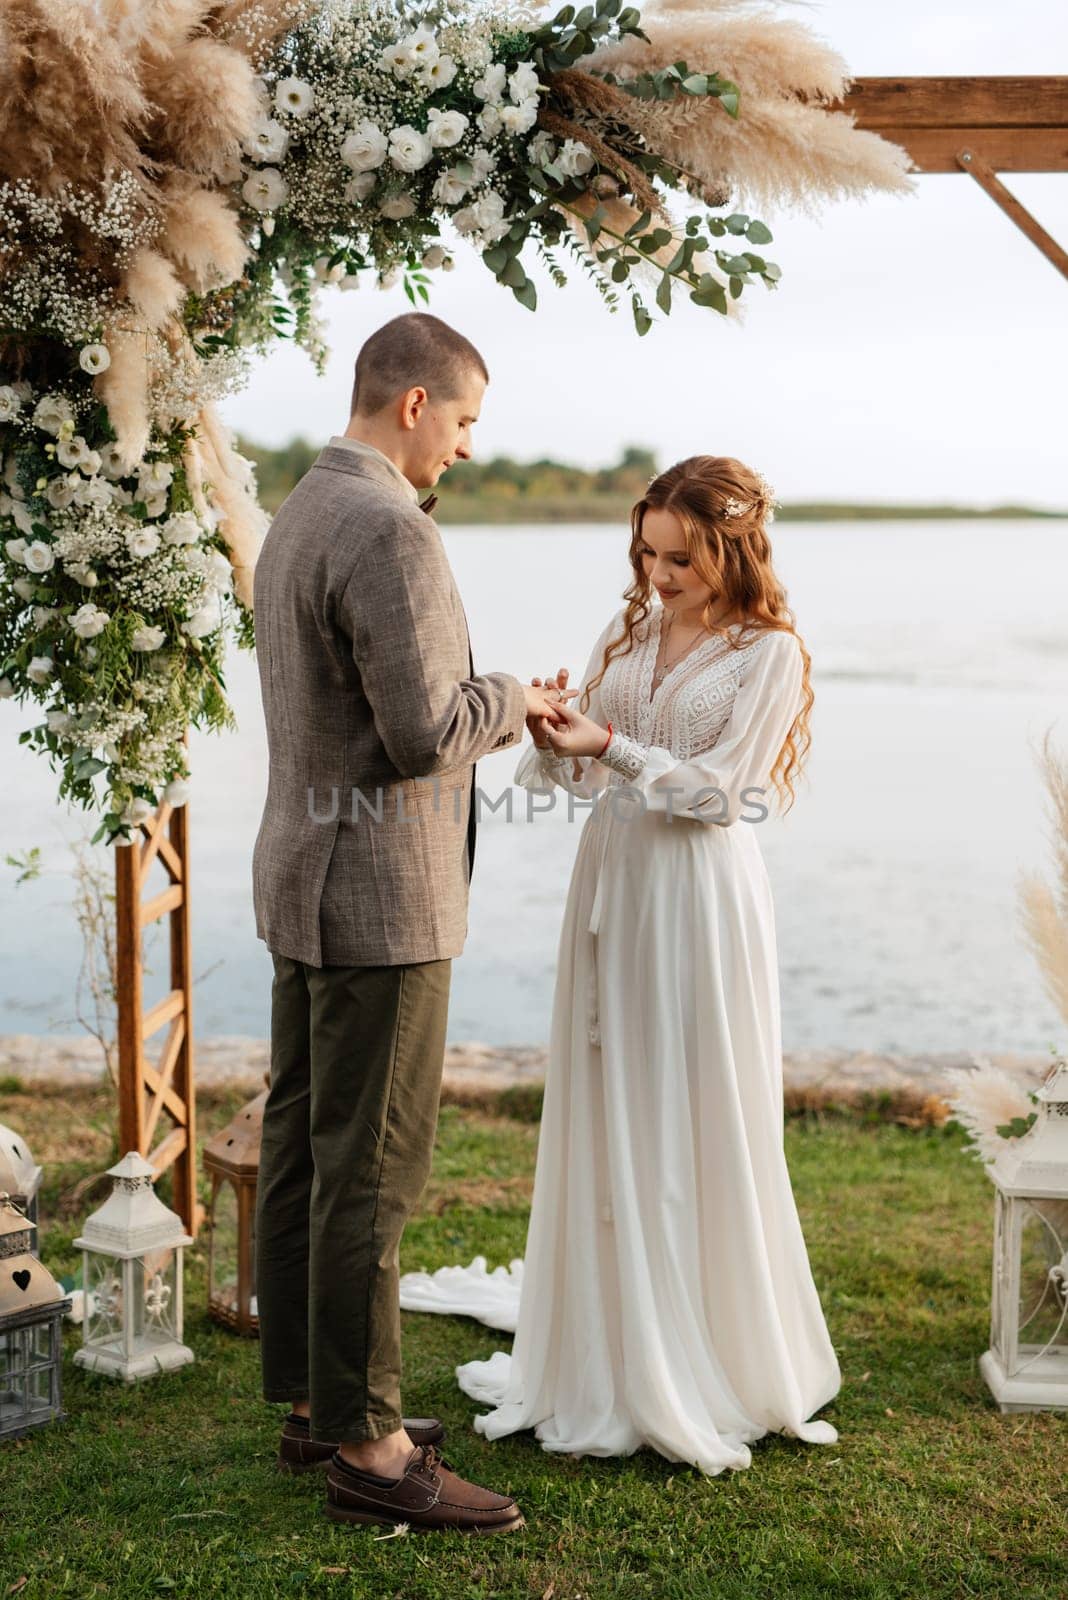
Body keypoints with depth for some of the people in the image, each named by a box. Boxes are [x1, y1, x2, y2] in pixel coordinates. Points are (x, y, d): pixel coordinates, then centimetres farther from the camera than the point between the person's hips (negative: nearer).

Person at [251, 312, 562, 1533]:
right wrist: (507, 696, -4)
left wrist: (489, 707, 12)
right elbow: (423, 737, -23)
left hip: (306, 885, 11)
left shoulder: (299, 518, 14)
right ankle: (366, 1449, 6)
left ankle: (313, 1404, 26)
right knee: (369, 1172, -3)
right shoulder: (388, 531, -19)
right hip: (379, 898, -10)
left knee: (301, 1150, 14)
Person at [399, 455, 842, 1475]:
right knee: (604, 1116, 9)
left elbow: (720, 790, -12)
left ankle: (707, 1370, 16)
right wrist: (556, 735, -11)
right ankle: (608, 1349, 23)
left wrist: (610, 746, -18)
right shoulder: (628, 631, 11)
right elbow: (583, 773, 10)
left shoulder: (771, 655, -5)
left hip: (699, 900, -5)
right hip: (610, 879, 6)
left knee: (696, 1125, 1)